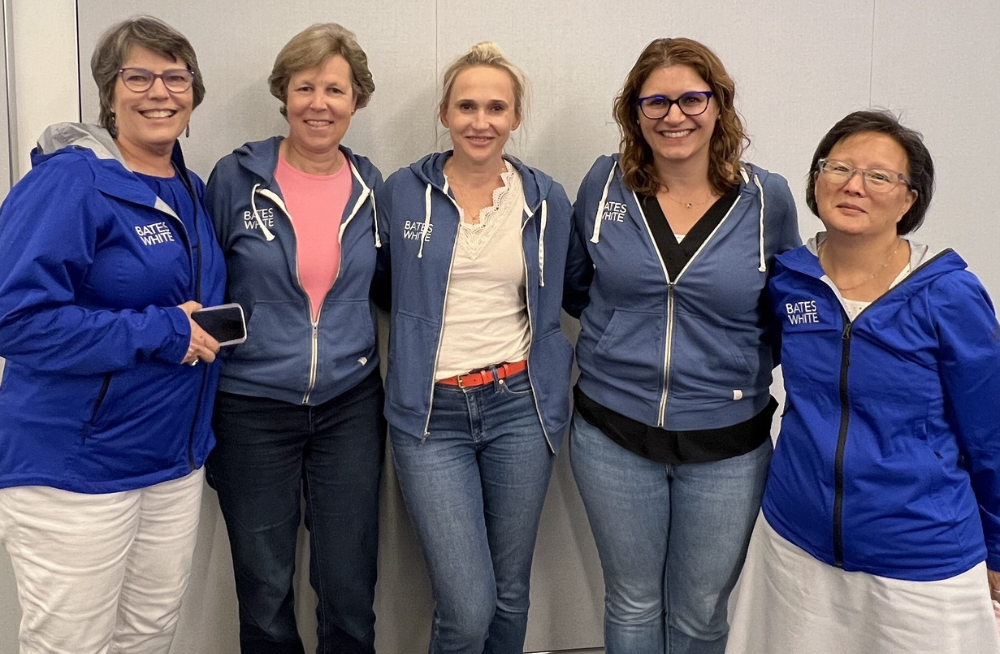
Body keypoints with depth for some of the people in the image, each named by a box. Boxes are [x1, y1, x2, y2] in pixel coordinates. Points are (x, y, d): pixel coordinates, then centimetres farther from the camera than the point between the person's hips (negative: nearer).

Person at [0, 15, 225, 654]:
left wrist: (206, 326, 2)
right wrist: (162, 333, -22)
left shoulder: (191, 190, 9)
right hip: (74, 468, -7)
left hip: (176, 459, 7)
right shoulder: (71, 179, -15)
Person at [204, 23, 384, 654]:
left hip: (350, 406, 2)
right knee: (265, 594, 12)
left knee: (351, 595, 9)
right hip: (253, 411, -1)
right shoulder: (237, 176, -5)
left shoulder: (371, 187, 2)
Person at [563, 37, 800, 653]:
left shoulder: (768, 199, -5)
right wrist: (624, 334, 2)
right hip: (614, 435, 1)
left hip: (728, 446, 0)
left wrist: (747, 366, -3)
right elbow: (576, 285, 13)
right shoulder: (605, 184, -3)